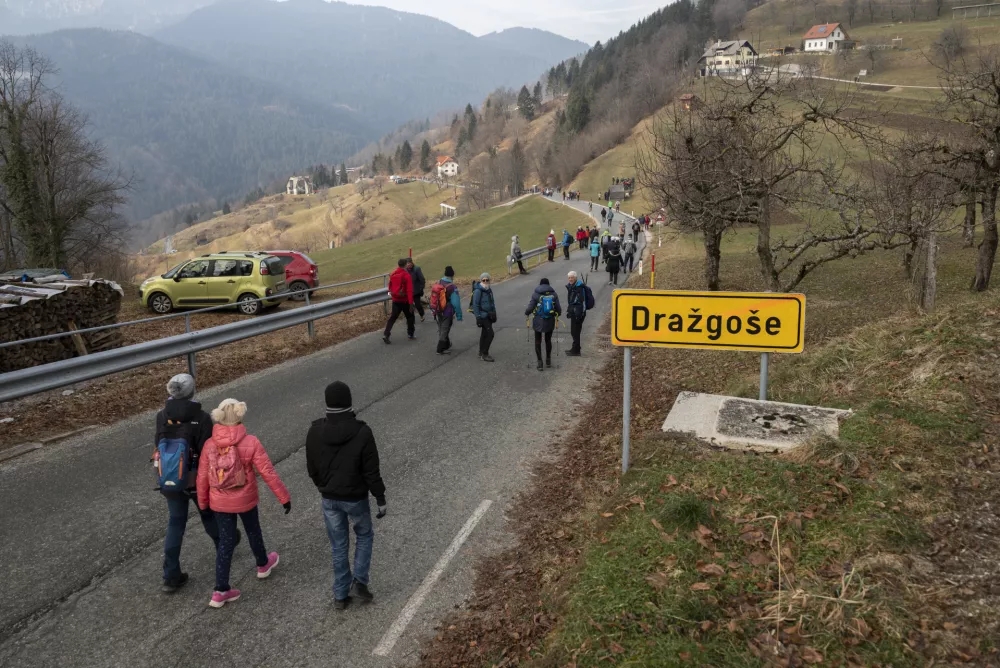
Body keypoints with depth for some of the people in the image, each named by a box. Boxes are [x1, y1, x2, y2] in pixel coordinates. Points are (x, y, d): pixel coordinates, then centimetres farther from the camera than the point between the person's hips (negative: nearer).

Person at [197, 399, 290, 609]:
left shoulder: (210, 445, -12)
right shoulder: (251, 443, -20)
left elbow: (202, 477, -5)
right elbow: (268, 473, -18)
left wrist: (203, 502, 11)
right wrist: (284, 497, -9)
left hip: (219, 502, 2)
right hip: (245, 500, -2)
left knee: (225, 541, 12)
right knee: (253, 531, 24)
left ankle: (221, 591, 12)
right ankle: (263, 565, 49)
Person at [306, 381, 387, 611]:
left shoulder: (315, 431, -11)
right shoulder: (362, 433, -21)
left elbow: (312, 468, 1)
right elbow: (371, 471, -16)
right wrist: (381, 499, -5)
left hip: (329, 499, 3)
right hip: (355, 498, -3)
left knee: (338, 546, 18)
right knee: (364, 535, 24)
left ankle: (340, 595, 26)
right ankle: (359, 581, 14)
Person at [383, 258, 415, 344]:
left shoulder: (392, 274, 1)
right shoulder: (406, 276, -16)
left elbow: (390, 287, 12)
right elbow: (409, 291, -19)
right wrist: (411, 303, -18)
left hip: (395, 300, 4)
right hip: (405, 301, -4)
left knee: (393, 317, 8)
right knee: (410, 317, 15)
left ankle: (386, 334, -5)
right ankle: (411, 334, 24)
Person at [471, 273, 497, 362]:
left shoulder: (489, 289, 11)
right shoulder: (478, 291, -16)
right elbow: (475, 304, -17)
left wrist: (494, 313, 21)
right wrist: (478, 317, -20)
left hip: (488, 315, 9)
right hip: (483, 315, -8)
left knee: (484, 334, 15)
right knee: (490, 333, -12)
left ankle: (481, 353, 25)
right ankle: (484, 354, -6)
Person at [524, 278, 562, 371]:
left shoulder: (535, 294, -8)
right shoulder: (553, 294, -2)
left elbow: (530, 308, -9)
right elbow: (558, 309, -2)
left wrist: (526, 313, 13)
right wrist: (558, 314, 20)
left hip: (538, 321, -2)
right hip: (550, 321, 2)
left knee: (538, 341, 8)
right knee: (548, 340, 19)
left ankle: (540, 362, 2)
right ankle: (548, 360, 26)